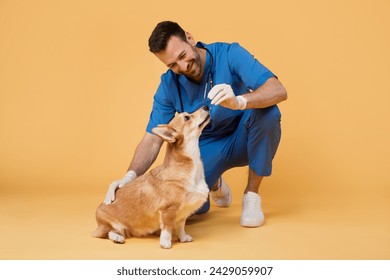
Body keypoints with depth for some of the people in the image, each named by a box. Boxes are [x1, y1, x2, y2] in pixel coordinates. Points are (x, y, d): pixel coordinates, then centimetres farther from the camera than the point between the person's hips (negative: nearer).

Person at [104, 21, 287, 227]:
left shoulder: (229, 54, -19)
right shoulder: (169, 85, -12)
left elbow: (278, 91, -31)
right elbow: (152, 140, -13)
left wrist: (238, 102, -51)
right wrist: (130, 176, -32)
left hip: (244, 139, -1)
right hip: (206, 147, 2)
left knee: (266, 111, -34)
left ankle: (252, 195, -14)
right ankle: (214, 184, 16)